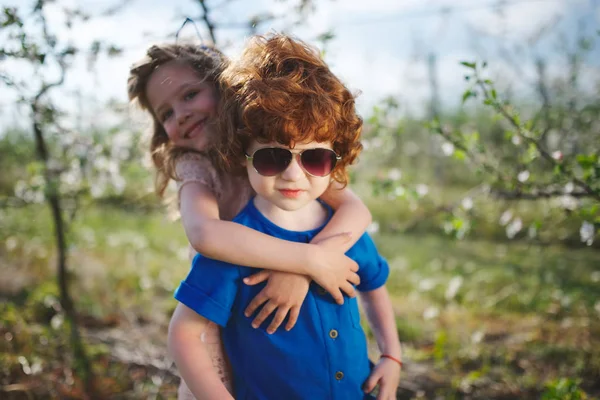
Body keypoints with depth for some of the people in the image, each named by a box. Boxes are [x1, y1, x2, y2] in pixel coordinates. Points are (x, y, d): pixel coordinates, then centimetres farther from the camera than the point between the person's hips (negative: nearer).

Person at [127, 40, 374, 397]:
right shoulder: (196, 170, -15)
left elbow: (356, 209, -20)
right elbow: (205, 234, -37)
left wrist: (300, 273, -34)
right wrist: (312, 260, -37)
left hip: (292, 327, 2)